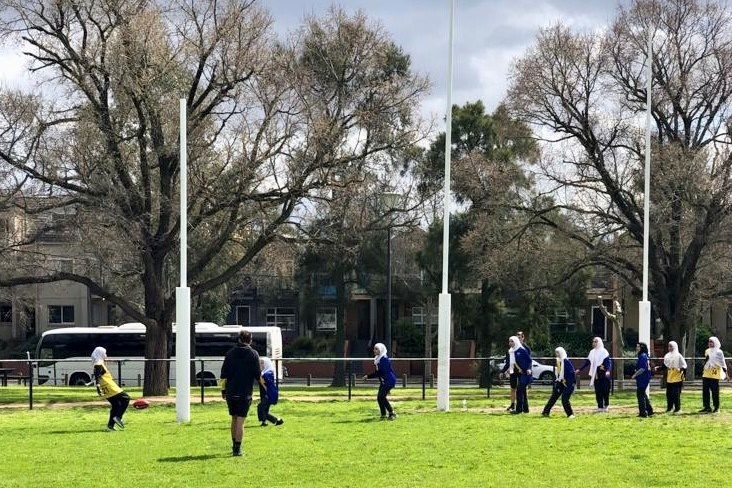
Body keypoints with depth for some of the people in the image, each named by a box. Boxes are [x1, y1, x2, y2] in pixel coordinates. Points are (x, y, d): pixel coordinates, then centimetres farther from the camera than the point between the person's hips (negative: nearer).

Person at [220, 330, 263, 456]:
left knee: (234, 419, 17)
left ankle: (234, 446, 26)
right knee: (240, 421, -3)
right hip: (245, 394, -3)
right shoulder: (253, 354, -3)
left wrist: (223, 389, 11)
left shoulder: (230, 353, 7)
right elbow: (258, 375, -3)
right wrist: (264, 384, 17)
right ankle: (237, 449, -8)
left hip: (231, 393, 3)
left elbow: (224, 373, 5)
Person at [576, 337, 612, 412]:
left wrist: (608, 371, -32)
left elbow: (609, 362, -15)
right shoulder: (592, 352, 12)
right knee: (598, 391, 2)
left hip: (603, 375, -5)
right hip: (596, 375, 5)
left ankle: (606, 405, 14)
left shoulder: (604, 352, -6)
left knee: (605, 390, -1)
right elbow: (587, 362, 15)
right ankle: (600, 407, 5)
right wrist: (579, 369, 9)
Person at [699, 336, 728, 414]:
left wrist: (725, 372, -11)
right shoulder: (707, 351, 15)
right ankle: (706, 407, 10)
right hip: (706, 374, 7)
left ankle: (716, 407, 4)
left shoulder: (718, 352, -5)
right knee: (705, 391, 4)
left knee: (715, 391, -3)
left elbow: (722, 363, -7)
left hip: (715, 375, -7)